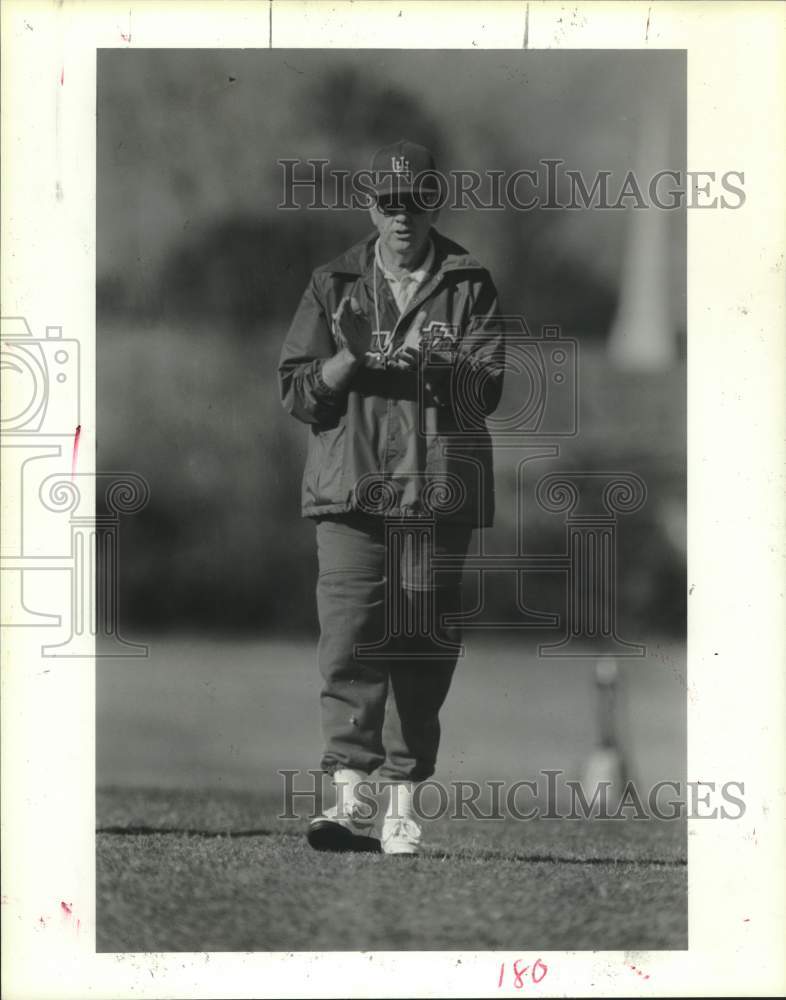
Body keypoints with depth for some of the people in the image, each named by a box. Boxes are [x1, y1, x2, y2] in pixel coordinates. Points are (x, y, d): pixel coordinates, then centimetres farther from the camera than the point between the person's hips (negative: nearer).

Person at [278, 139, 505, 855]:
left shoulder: (470, 288, 11)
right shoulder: (334, 287, 12)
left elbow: (487, 389, 2)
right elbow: (297, 391, 7)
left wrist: (435, 369, -18)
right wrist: (350, 359, -12)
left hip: (441, 490, 0)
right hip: (350, 485, 0)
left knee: (424, 647, 0)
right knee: (350, 639, -13)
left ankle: (403, 806, 6)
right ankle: (349, 791, -19)